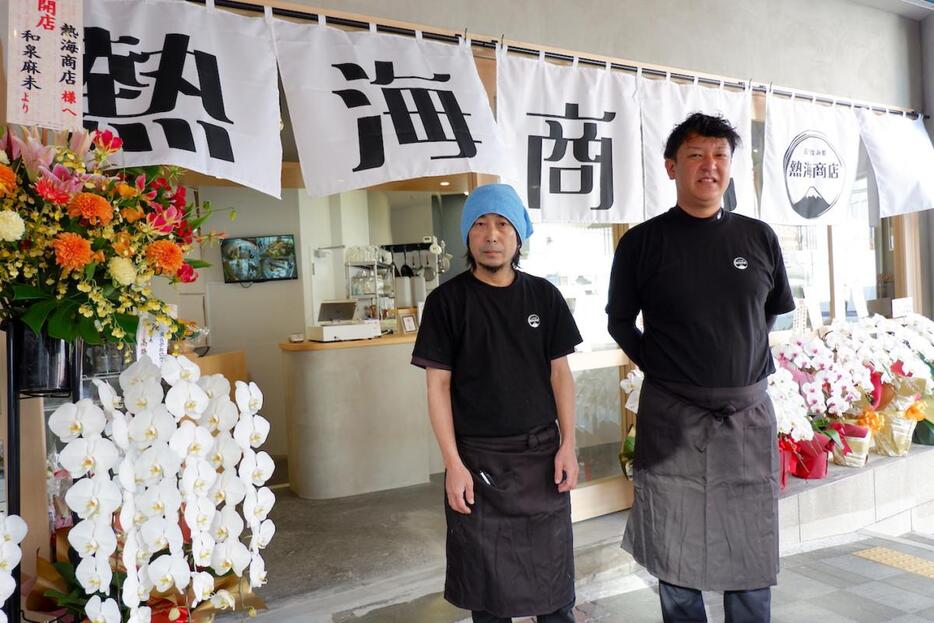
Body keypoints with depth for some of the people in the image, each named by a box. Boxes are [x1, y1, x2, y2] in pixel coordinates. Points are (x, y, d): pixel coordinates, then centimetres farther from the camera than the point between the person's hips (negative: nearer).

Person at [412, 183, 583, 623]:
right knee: (485, 572, 10)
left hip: (542, 450, 2)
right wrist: (453, 463, -11)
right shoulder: (447, 300, -6)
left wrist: (568, 445, -1)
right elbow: (438, 384, -6)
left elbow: (559, 372, 6)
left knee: (552, 567, 12)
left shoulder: (544, 295, 2)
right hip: (479, 456, -2)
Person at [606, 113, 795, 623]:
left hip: (748, 413, 2)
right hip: (671, 416, -2)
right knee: (675, 553, 9)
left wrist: (743, 365, 11)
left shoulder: (758, 237, 4)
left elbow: (774, 312, 17)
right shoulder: (642, 241, -3)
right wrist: (661, 367, 1)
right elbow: (620, 320, 6)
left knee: (752, 551, 12)